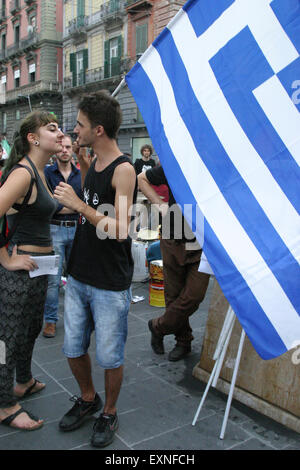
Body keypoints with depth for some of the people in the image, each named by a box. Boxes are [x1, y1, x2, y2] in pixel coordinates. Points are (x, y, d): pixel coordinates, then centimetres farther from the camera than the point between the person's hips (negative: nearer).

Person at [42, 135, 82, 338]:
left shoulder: (80, 174, 10)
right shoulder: (47, 173, 0)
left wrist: (61, 207, -10)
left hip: (76, 229, 3)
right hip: (55, 229, -3)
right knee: (53, 278, -1)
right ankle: (51, 320, 11)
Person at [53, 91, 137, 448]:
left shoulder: (123, 170, -16)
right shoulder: (93, 165, 8)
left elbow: (119, 229, -24)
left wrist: (78, 204, -22)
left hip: (110, 286, -7)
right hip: (79, 278, 7)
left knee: (109, 357, 8)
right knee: (73, 350, 17)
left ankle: (109, 413, 34)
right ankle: (88, 399, 42)